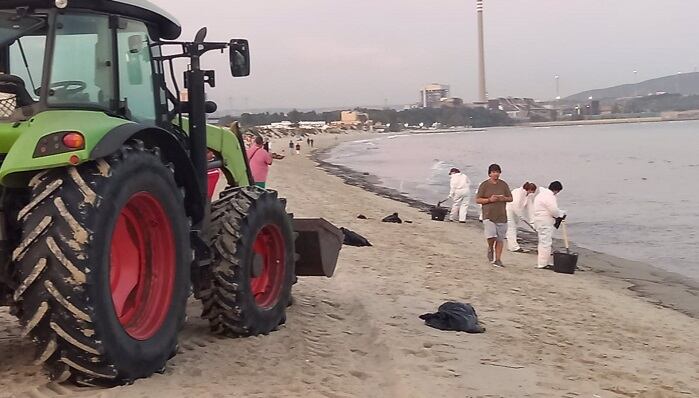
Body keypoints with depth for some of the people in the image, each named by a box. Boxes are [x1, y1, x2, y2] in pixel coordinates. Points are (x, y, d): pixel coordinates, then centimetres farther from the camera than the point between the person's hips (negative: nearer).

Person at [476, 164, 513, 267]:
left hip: (501, 216, 3)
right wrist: (489, 199, -16)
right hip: (488, 215, -3)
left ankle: (498, 260, 15)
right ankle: (490, 249, 13)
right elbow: (477, 200, -2)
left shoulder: (503, 185, 8)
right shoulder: (484, 185, 0)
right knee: (491, 237, -19)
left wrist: (504, 198, -8)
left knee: (500, 239, 4)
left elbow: (510, 198, 14)